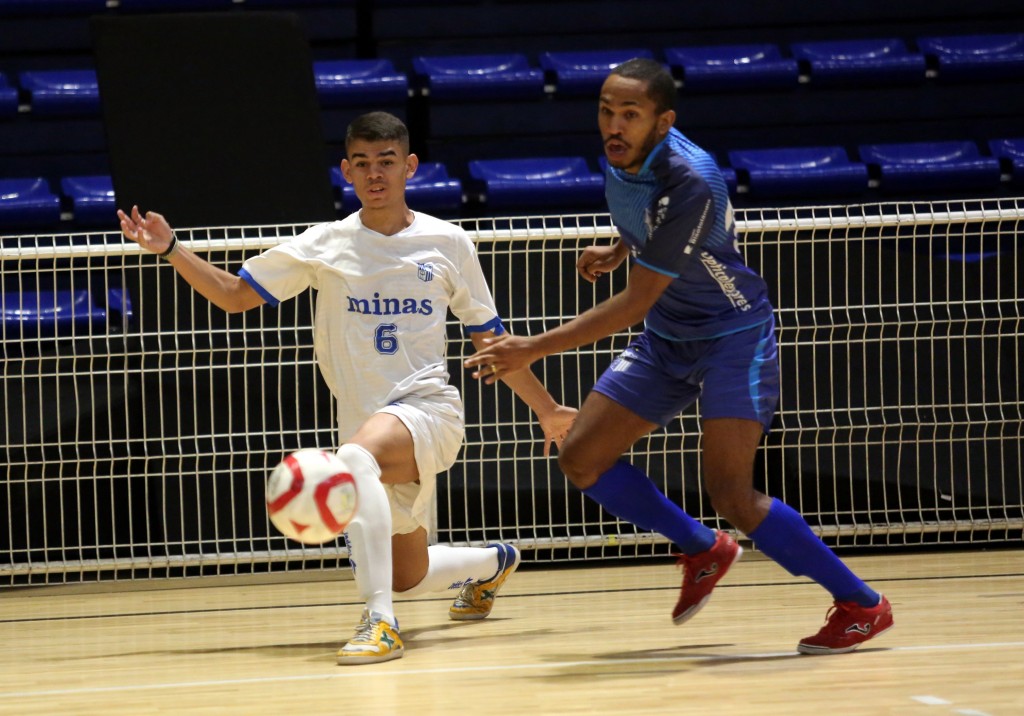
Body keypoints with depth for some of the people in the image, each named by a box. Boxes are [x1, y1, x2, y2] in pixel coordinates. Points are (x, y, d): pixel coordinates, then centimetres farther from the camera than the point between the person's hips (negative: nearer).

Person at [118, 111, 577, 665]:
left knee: (356, 457, -37)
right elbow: (234, 295, 7)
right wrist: (169, 249, -6)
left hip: (427, 407, -4)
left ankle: (380, 622, -41)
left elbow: (488, 339, 13)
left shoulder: (448, 244, 4)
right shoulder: (327, 246, 6)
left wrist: (547, 409, 14)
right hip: (366, 424, 4)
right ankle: (493, 562, 47)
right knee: (408, 578, 11)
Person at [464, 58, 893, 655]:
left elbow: (635, 303, -28)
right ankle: (703, 550, 21)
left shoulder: (690, 184, -31)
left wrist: (535, 349, -29)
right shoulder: (624, 158, -6)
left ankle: (861, 604, -6)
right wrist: (618, 250, 9)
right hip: (665, 340, 8)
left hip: (732, 336, -8)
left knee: (731, 495, -20)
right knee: (582, 459, 0)